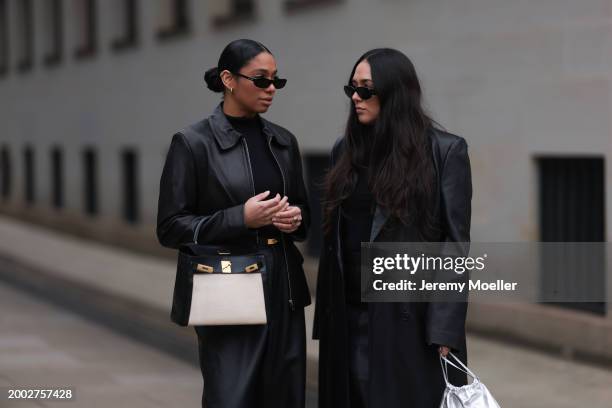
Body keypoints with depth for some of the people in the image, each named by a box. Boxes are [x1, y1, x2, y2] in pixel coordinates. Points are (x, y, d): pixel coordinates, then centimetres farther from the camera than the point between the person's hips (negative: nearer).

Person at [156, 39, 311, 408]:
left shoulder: (284, 141, 11)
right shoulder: (193, 143, -6)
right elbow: (170, 228, -8)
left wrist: (296, 218, -4)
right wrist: (240, 218, -18)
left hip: (285, 293, 5)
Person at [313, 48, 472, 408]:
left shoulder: (445, 151, -5)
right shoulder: (346, 151, 10)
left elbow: (454, 244, -8)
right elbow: (333, 239, 12)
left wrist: (445, 330, -14)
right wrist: (325, 319, 8)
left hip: (412, 319, -5)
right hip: (350, 319, 5)